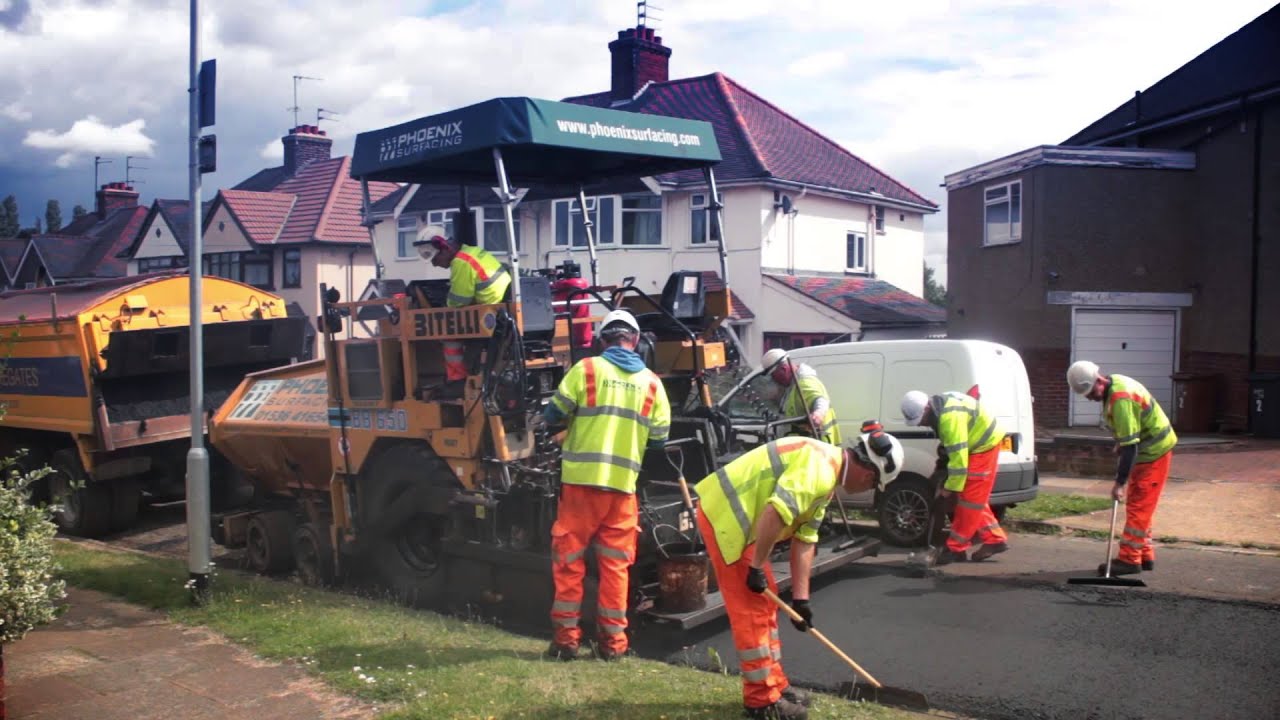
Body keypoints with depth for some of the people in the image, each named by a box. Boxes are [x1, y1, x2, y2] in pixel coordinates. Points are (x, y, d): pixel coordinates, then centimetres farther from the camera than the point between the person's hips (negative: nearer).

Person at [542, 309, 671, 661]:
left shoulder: (586, 369, -2)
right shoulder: (651, 382, 6)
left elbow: (553, 415, -1)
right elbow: (659, 437, 7)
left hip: (582, 478, -2)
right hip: (623, 484, 2)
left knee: (568, 558, 8)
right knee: (615, 563, 10)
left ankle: (566, 635, 11)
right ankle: (612, 640, 13)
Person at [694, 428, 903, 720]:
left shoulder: (827, 477, 14)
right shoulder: (818, 469, -20)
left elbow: (804, 539, 16)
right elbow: (774, 515, -30)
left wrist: (800, 597, 15)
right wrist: (758, 567, -18)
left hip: (738, 517, 11)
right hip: (724, 514, -11)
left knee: (764, 602, 17)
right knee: (751, 610, -3)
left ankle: (774, 685, 28)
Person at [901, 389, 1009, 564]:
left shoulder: (950, 417, -33)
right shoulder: (939, 406, -2)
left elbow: (959, 457, -32)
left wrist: (950, 488, -24)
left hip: (985, 445, -10)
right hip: (976, 445, 10)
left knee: (970, 499, -8)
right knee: (975, 498, 13)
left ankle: (955, 548, -4)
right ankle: (995, 539, 19)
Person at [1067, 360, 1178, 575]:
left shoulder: (1121, 400, -29)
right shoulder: (1114, 383, 2)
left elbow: (1130, 445, -30)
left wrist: (1120, 482, -28)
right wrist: (1120, 446, 12)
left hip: (1153, 453, -10)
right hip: (1148, 451, 10)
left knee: (1138, 506, -9)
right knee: (1139, 505, 14)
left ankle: (1129, 559, -7)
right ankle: (1144, 556, 20)